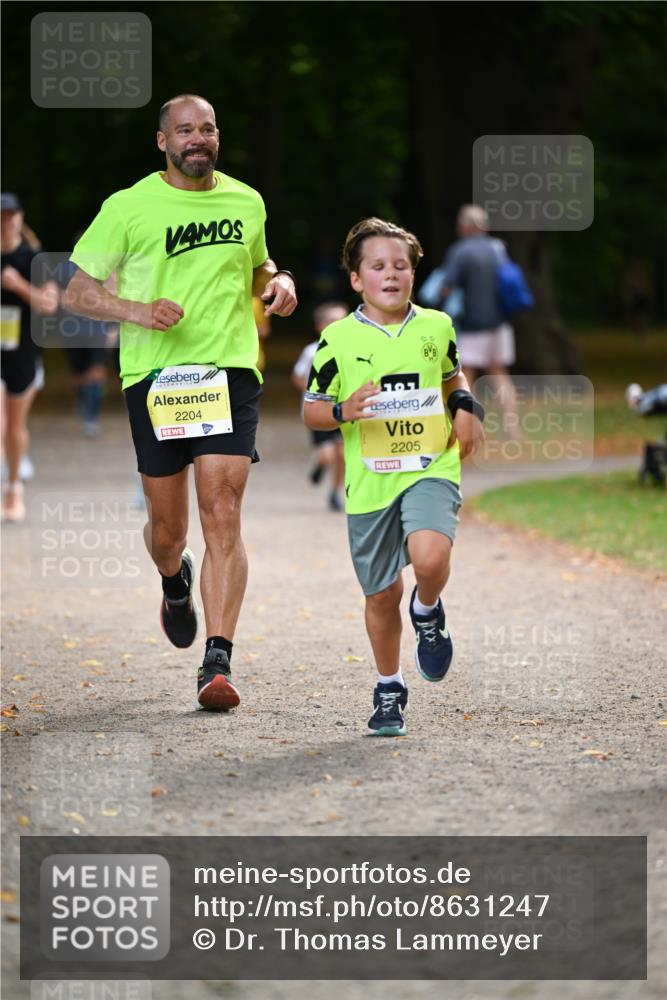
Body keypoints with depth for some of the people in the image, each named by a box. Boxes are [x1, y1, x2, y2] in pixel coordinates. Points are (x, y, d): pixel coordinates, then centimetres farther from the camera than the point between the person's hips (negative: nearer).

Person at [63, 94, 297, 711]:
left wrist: (278, 283, 7)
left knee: (223, 516, -13)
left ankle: (218, 662, -16)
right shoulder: (129, 208, -1)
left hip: (230, 371, 1)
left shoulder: (246, 202, 10)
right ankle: (176, 582, 44)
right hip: (154, 375, -1)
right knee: (167, 528, 5)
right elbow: (78, 293, 1)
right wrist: (136, 310, -16)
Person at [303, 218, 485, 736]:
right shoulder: (339, 339, -1)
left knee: (430, 556, -28)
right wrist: (342, 411, -16)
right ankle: (389, 691, 30)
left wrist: (467, 407, 5)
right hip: (370, 480, 0)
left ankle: (428, 612, 7)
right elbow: (312, 409, 5)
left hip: (431, 468, 0)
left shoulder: (436, 326, 5)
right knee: (382, 594, 8)